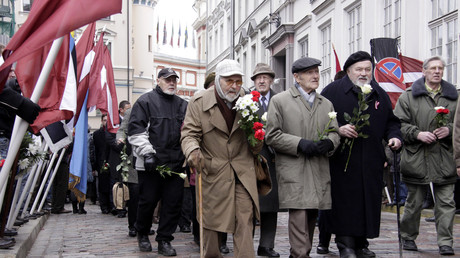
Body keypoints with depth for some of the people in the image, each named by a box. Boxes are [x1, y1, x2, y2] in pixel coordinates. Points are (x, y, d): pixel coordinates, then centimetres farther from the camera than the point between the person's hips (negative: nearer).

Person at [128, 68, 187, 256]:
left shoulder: (183, 105, 16)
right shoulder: (146, 101, 1)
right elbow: (136, 130, -6)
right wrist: (147, 152, -12)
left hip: (176, 163, 4)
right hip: (151, 163, -4)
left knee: (173, 202, 2)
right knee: (148, 200, 3)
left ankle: (164, 241, 13)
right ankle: (142, 234, 27)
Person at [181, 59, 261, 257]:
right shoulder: (199, 101, -4)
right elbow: (189, 133, -7)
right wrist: (193, 150, -28)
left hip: (242, 171, 2)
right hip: (213, 172, -2)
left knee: (245, 221, -5)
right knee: (212, 219, 8)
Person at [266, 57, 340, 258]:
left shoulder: (326, 104, 19)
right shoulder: (279, 101, 3)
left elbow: (335, 133, 19)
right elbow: (272, 135, -3)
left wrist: (328, 142, -5)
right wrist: (300, 143, -13)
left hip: (319, 173, 5)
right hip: (293, 172, -5)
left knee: (311, 216, 9)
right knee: (299, 216, -14)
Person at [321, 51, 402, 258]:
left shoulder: (379, 94, 16)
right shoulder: (333, 91, 0)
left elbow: (391, 122, 23)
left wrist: (394, 136, 4)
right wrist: (338, 130, -18)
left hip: (371, 162, 5)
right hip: (342, 160, -5)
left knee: (369, 201, 7)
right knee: (345, 203, -6)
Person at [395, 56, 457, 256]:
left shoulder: (453, 96, 12)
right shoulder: (408, 96, 6)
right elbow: (399, 123, 1)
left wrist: (449, 130, -6)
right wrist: (417, 134, -13)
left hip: (444, 159, 2)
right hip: (417, 158, -1)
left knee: (446, 202, -1)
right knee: (414, 202, 8)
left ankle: (445, 243, 4)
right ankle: (408, 237, 24)